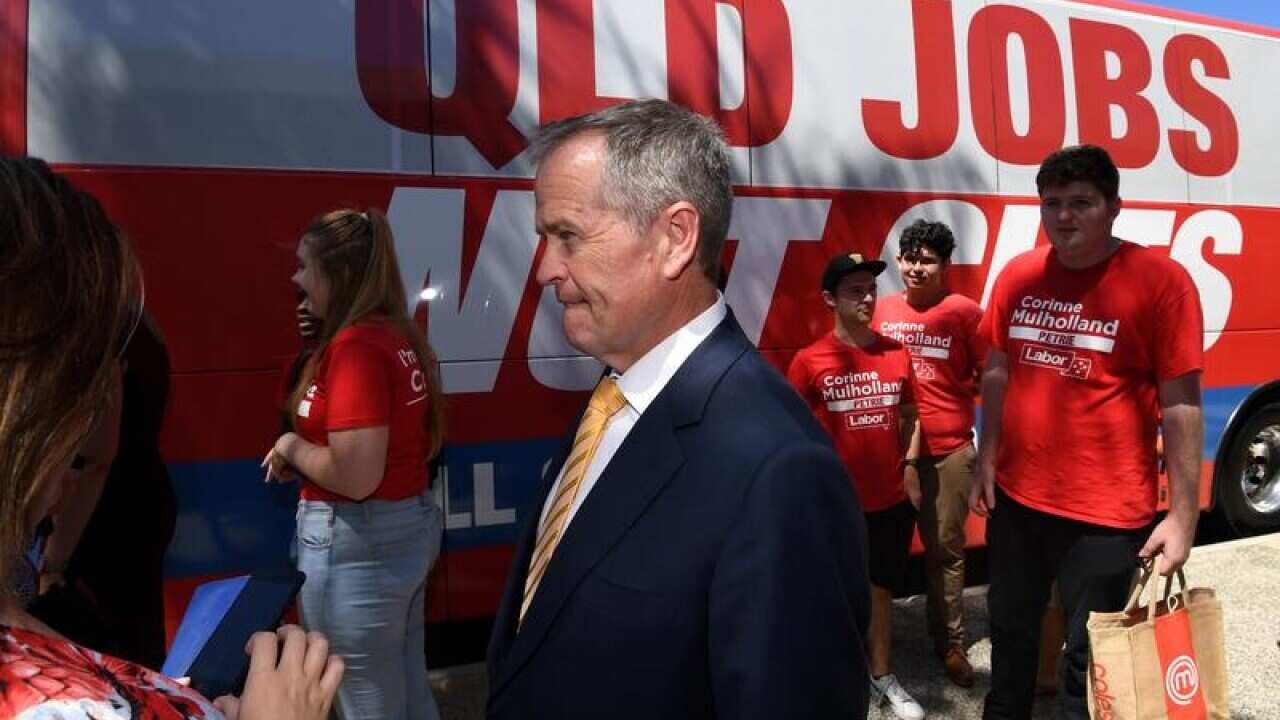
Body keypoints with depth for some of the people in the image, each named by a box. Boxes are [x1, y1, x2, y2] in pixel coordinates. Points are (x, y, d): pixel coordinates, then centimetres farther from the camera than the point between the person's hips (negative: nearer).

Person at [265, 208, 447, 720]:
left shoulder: (354, 346, -20)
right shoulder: (401, 337, 7)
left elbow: (355, 476, -25)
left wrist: (292, 447, -8)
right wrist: (308, 450, 7)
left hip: (356, 542, -9)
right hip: (410, 524, 9)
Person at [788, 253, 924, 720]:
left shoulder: (897, 353, 0)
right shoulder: (809, 361, -11)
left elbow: (909, 418, 12)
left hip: (892, 499, 3)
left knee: (880, 587, 17)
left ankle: (882, 676, 33)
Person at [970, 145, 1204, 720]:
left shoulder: (1160, 280, -12)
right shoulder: (1018, 275, 2)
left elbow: (1181, 405, -12)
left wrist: (1183, 516, -13)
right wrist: (987, 460, 8)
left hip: (1107, 511, -5)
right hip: (1016, 496, 5)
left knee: (1090, 654, 8)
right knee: (1010, 630, 22)